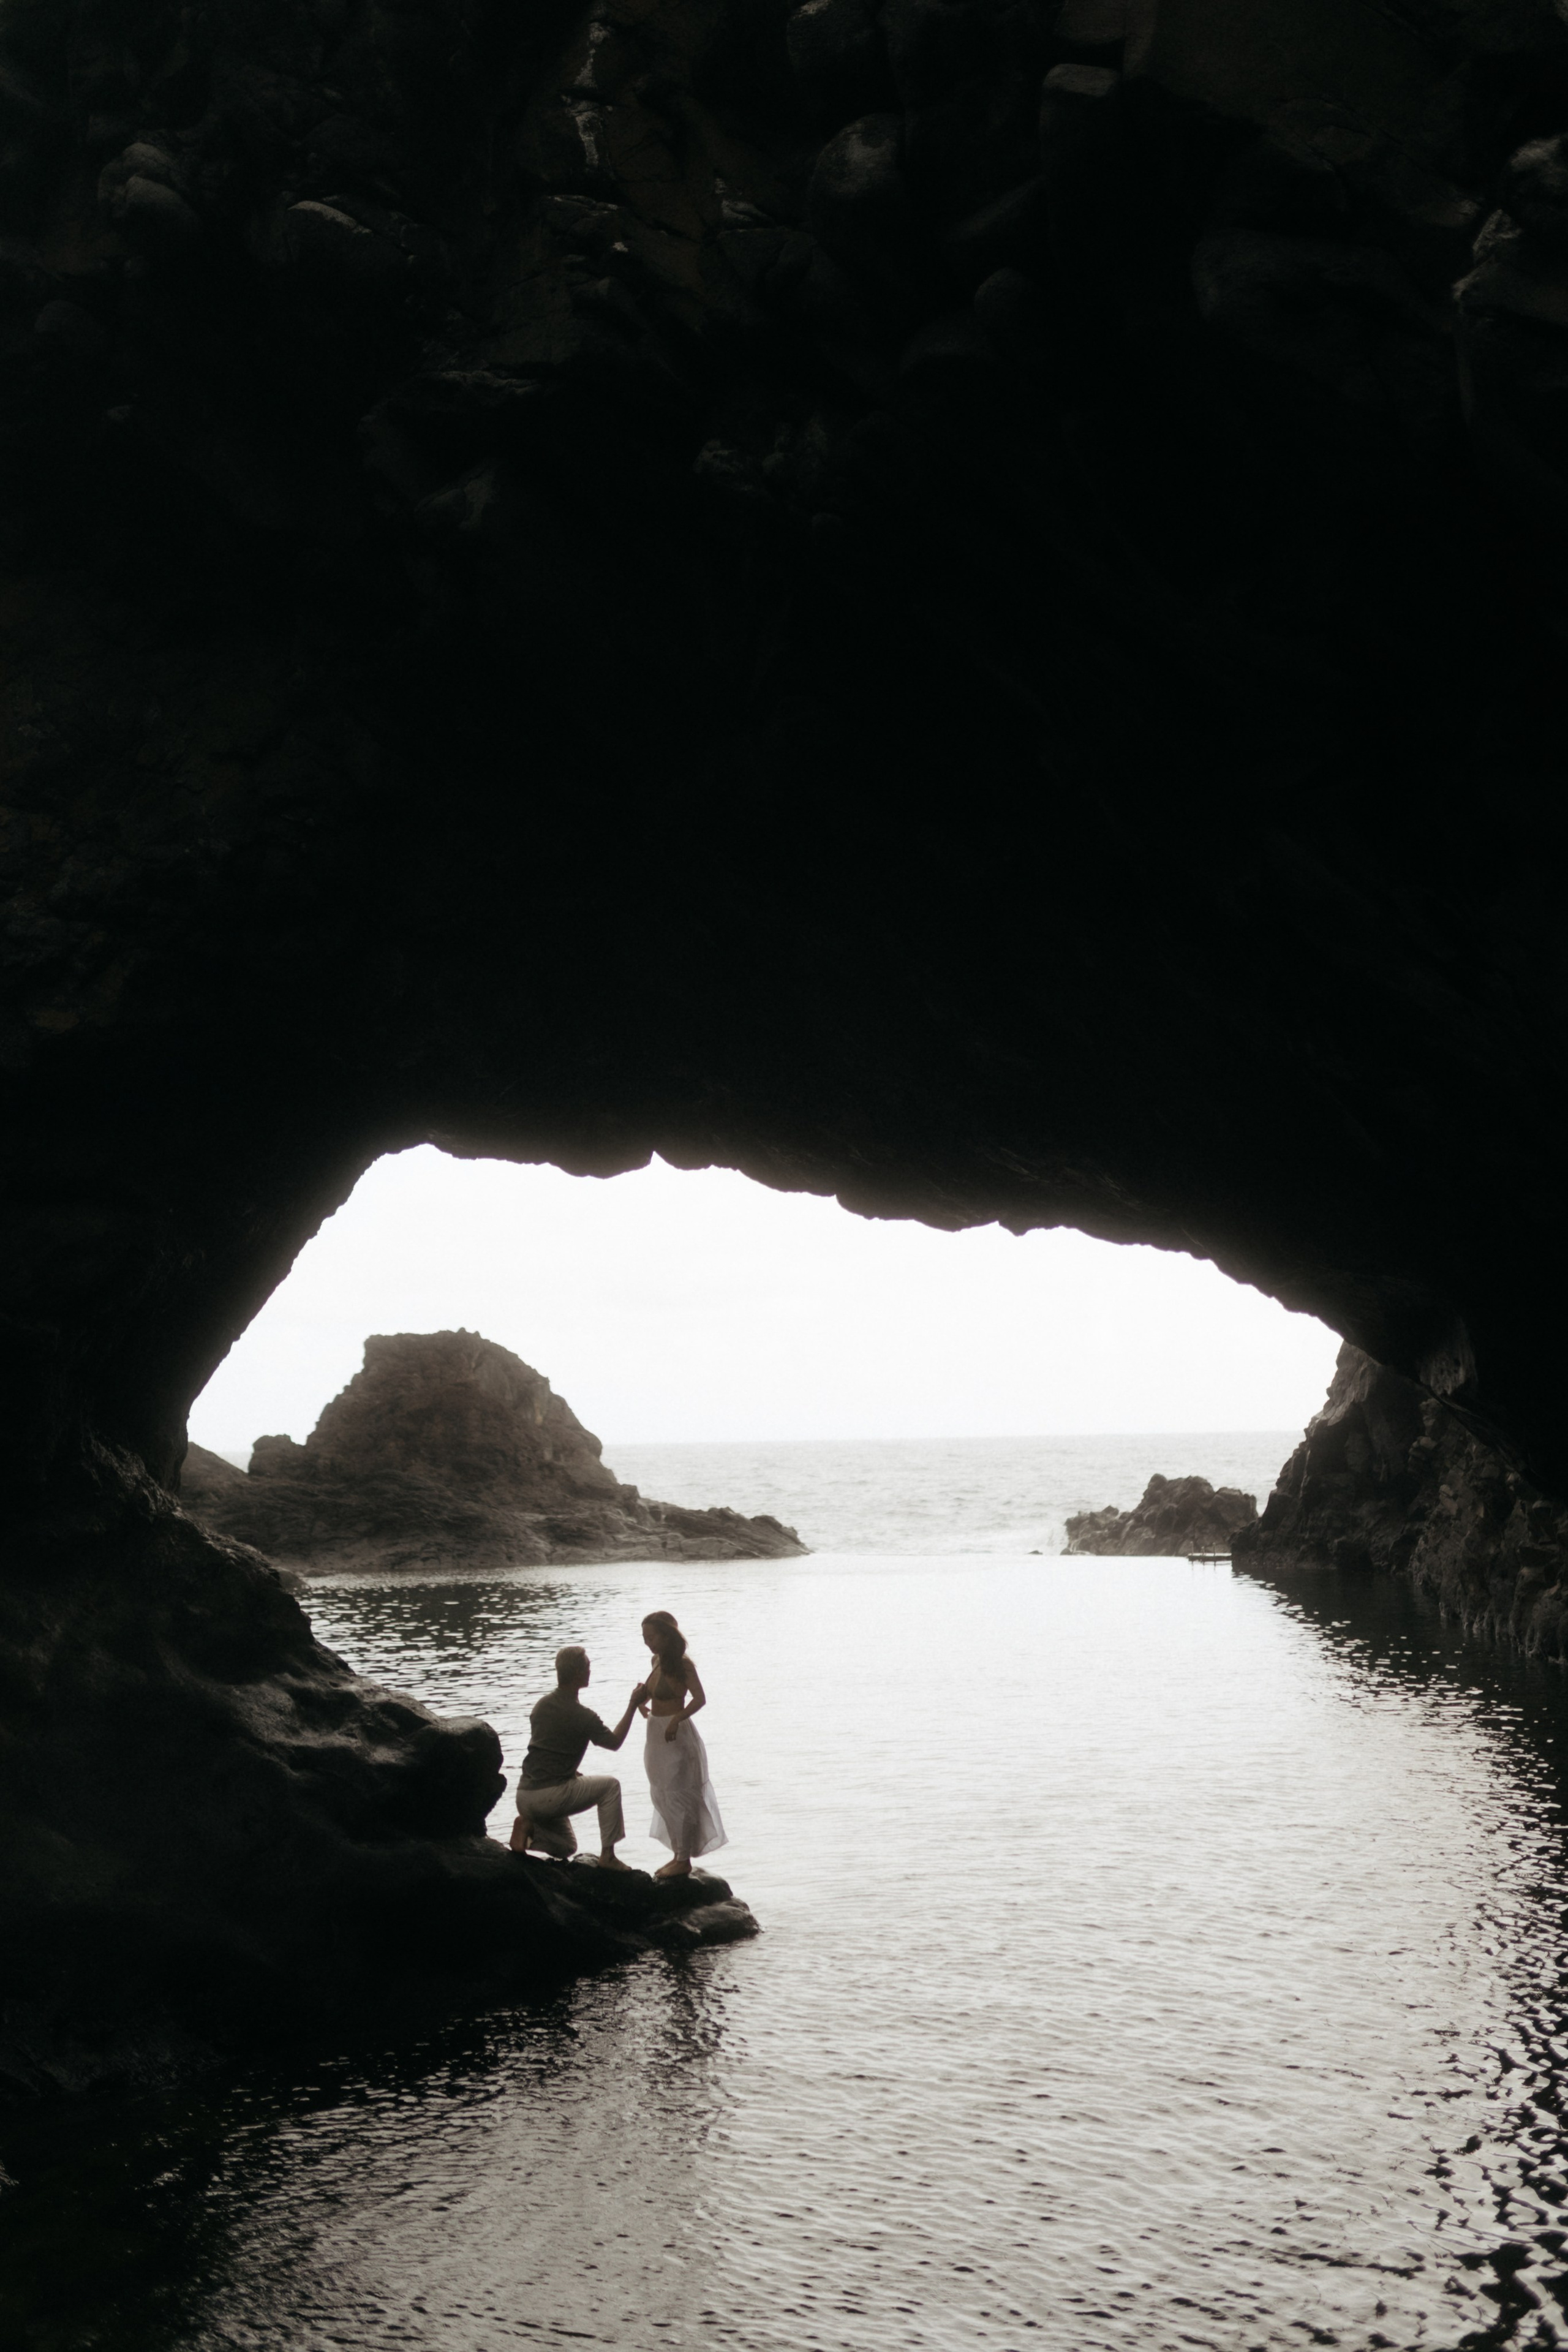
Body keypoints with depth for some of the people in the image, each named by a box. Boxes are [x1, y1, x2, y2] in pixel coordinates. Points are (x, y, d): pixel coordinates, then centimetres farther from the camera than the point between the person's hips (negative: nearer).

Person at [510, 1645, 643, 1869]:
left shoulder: (542, 1705, 10)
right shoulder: (582, 1716, -13)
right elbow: (615, 1742, 3)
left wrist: (574, 1774, 21)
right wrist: (633, 1705, 8)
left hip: (524, 1796, 8)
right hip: (550, 1796, -8)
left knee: (565, 1849, 26)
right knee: (610, 1785, 9)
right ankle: (608, 1855, 5)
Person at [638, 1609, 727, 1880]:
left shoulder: (682, 1664, -16)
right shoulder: (658, 1661, 7)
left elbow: (700, 1698, -25)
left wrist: (677, 1720, -38)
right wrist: (642, 1696, 1)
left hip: (675, 1735, -9)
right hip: (656, 1733, 9)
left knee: (677, 1795, -2)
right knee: (662, 1796, 14)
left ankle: (684, 1860, 7)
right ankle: (678, 1854, 25)